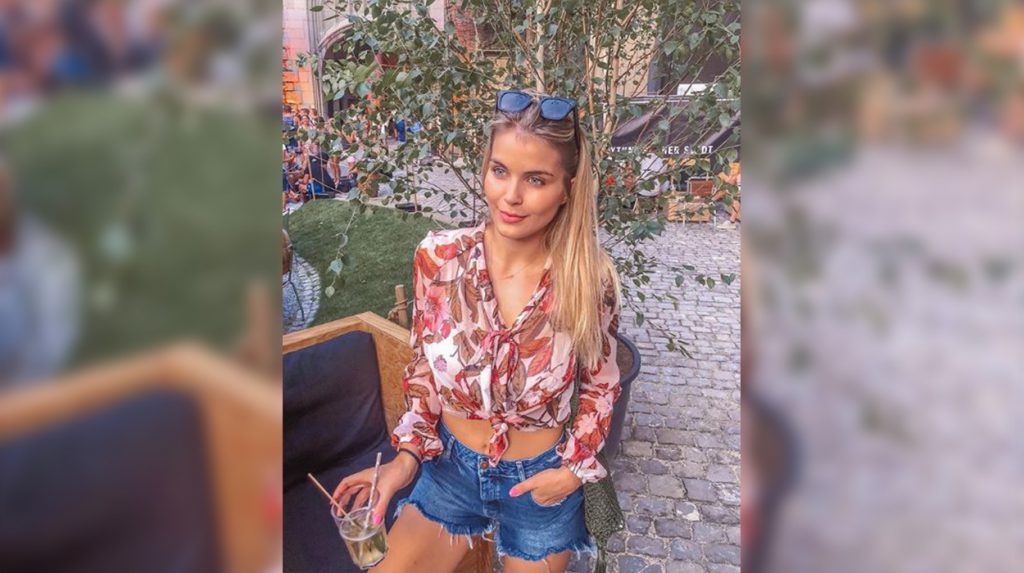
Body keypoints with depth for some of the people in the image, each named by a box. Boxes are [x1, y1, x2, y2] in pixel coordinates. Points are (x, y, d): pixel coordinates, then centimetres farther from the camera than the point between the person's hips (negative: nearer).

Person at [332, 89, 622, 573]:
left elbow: (601, 384, -3)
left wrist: (575, 468, -11)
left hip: (540, 482, -1)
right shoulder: (438, 257, -16)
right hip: (450, 466, 2)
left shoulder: (589, 279, -20)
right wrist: (408, 456, -8)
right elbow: (423, 367, -2)